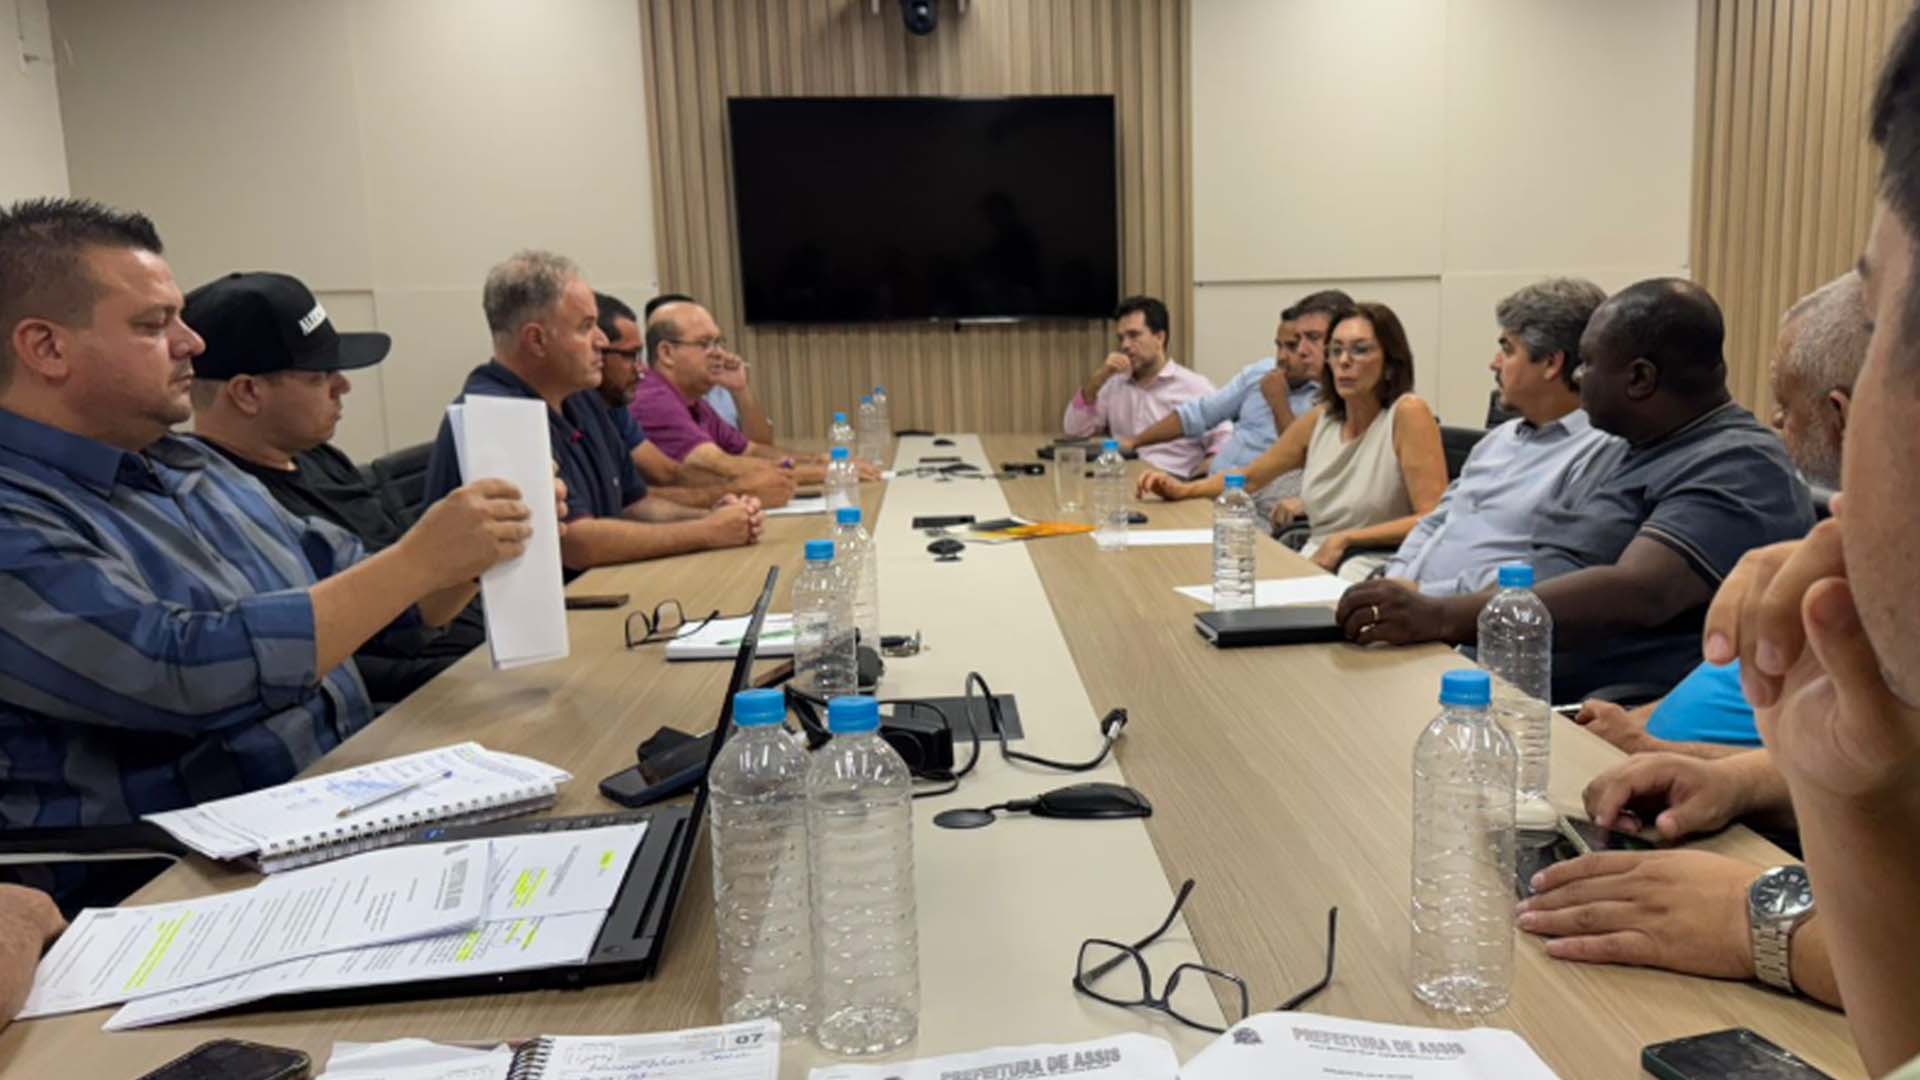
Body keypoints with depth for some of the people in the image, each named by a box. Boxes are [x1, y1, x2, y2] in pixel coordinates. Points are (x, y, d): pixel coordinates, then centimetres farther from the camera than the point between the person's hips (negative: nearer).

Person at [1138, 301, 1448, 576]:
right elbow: (1250, 476, 22)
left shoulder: (1408, 414, -9)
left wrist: (1345, 539, -18)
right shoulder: (1320, 419, 10)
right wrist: (1183, 490, 7)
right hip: (1315, 566, 6)